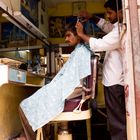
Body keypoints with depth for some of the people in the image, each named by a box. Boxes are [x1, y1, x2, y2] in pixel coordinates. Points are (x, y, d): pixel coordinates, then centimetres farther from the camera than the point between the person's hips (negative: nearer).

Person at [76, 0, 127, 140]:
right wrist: (91, 17, 12)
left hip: (114, 81, -10)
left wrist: (81, 34, -10)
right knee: (120, 117, 19)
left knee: (116, 119, -1)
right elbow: (105, 25, 27)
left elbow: (99, 44, -23)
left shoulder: (122, 30, -20)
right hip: (115, 79, 10)